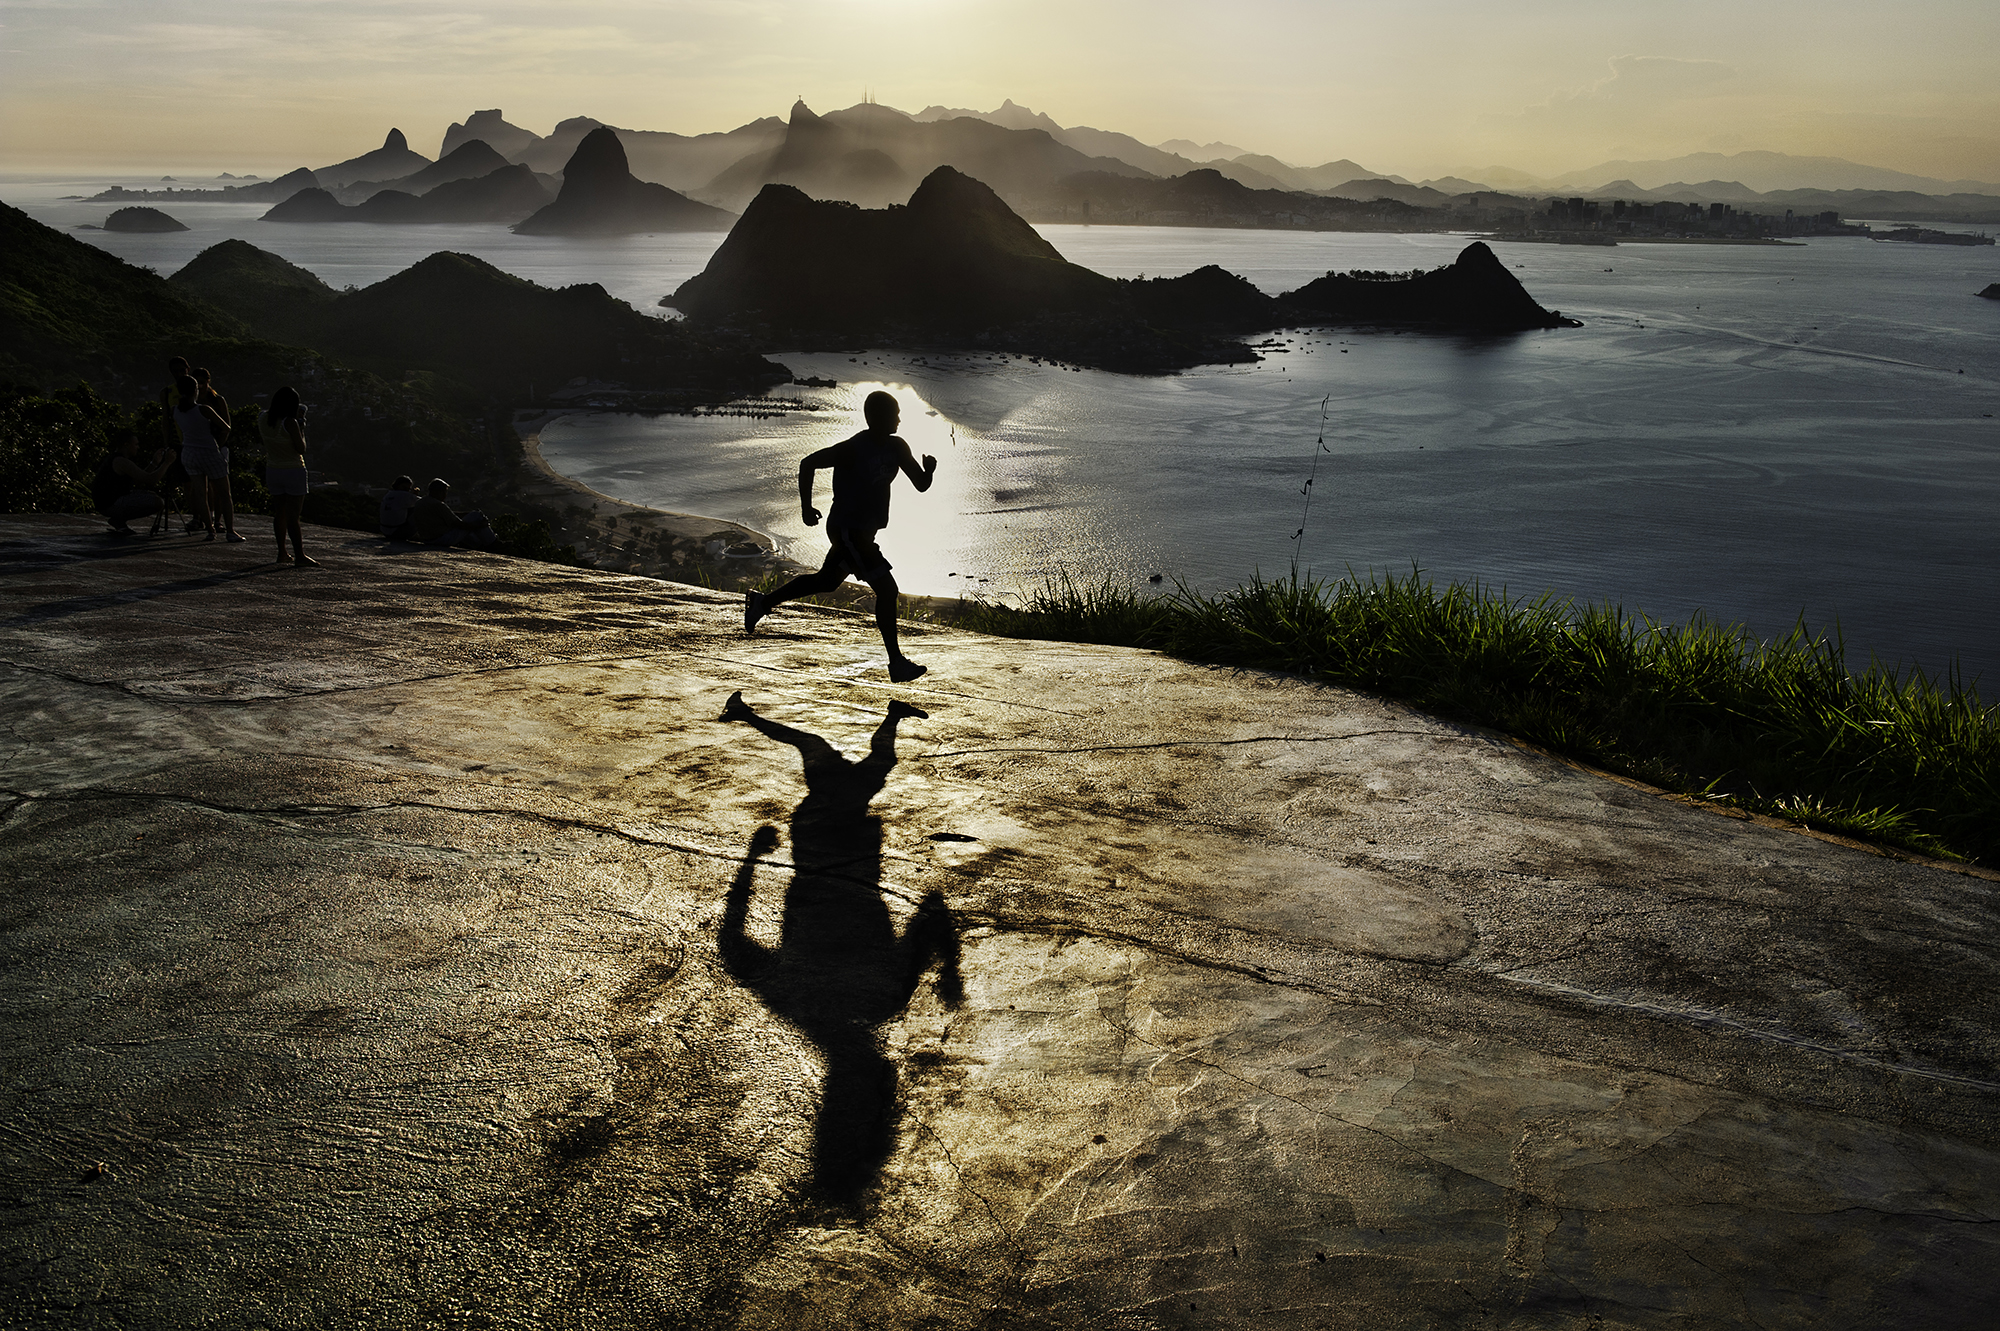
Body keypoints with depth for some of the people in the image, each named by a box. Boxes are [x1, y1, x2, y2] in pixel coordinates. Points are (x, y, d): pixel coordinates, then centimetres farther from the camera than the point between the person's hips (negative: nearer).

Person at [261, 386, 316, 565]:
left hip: (273, 470, 6)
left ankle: (281, 553, 17)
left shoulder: (265, 420, 1)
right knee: (293, 515, -6)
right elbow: (301, 449, -15)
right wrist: (302, 431, 0)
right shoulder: (290, 422, -18)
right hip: (293, 471, -6)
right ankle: (299, 555, -5)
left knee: (280, 513, 13)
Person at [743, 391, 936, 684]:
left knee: (826, 581, 25)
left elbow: (921, 485, 2)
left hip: (863, 531, 9)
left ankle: (763, 601, 42)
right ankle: (897, 662, -7)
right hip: (847, 530, -9)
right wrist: (806, 507, -16)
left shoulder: (896, 447, 1)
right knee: (887, 590, -13)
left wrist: (928, 470, -20)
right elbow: (808, 464, -13)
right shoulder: (853, 449, -20)